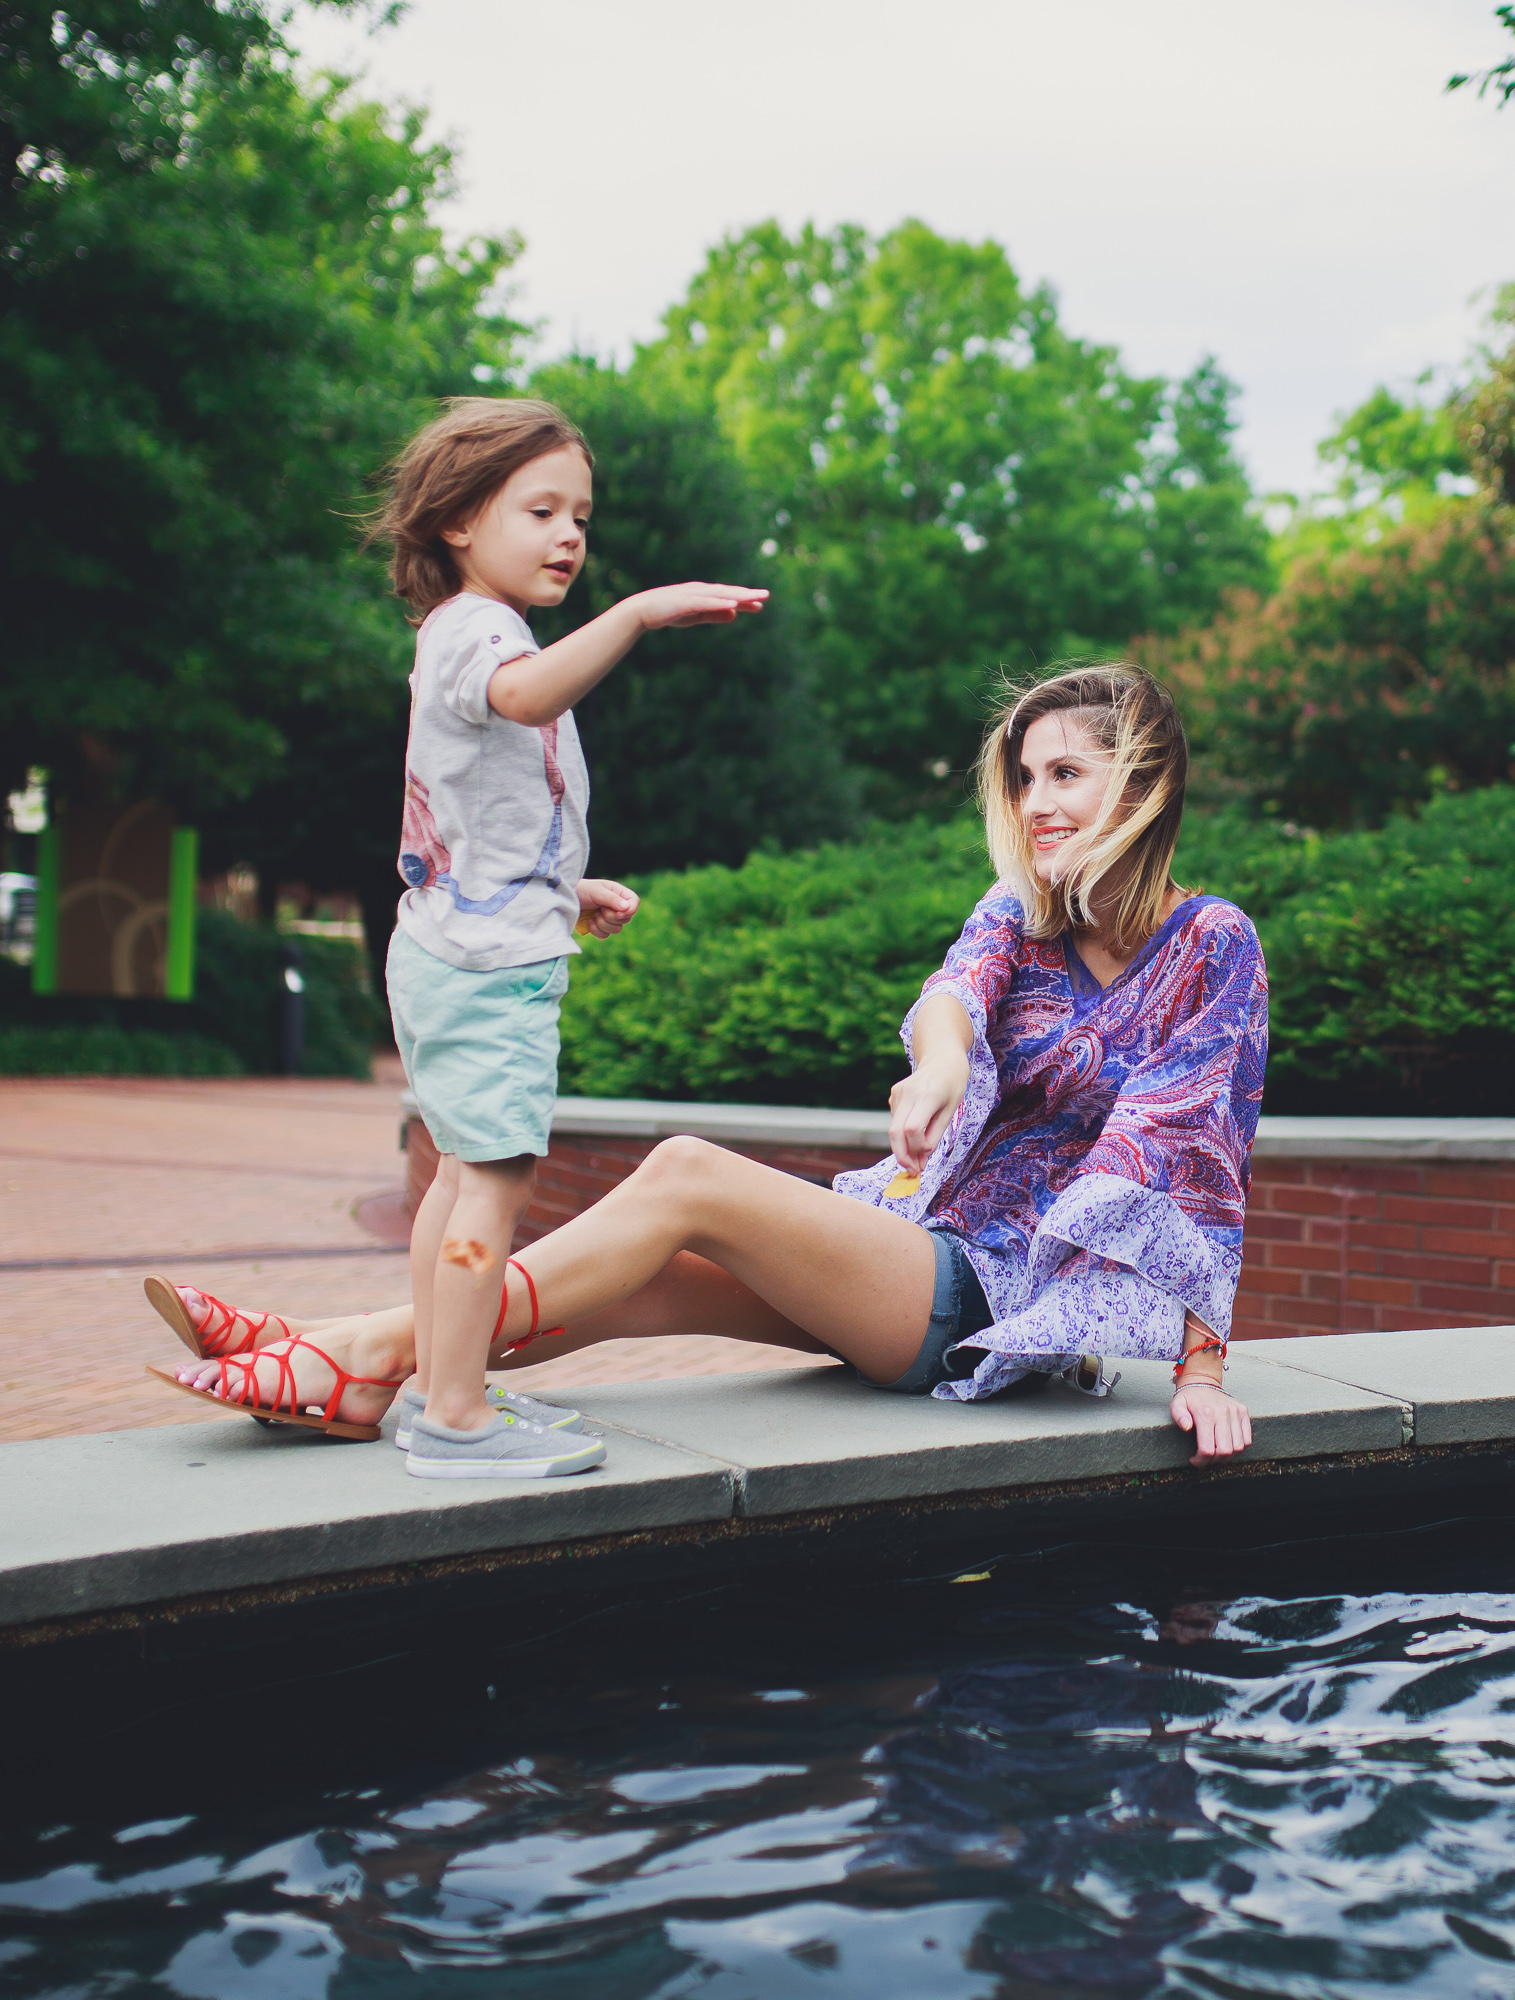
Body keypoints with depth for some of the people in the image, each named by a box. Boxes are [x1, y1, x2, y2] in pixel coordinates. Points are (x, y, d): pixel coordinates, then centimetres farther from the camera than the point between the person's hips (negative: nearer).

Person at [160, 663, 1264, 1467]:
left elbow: (1196, 1153, -7)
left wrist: (1203, 1360, -14)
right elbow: (957, 986, -11)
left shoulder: (1211, 942, -4)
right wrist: (941, 1055, -35)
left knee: (687, 1176, -22)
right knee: (646, 1281, -16)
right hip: (930, 1251, 6)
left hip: (1023, 1304, -6)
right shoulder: (1021, 913, 11)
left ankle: (376, 1350, -20)